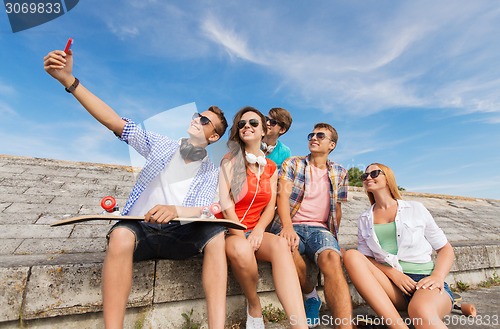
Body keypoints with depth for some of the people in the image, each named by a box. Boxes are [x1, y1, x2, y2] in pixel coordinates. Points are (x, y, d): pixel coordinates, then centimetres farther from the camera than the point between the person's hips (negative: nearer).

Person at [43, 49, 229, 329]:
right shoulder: (161, 145, 11)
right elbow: (114, 121, 1)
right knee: (121, 234, -34)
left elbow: (207, 211, -6)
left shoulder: (211, 172, 9)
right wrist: (69, 80, -7)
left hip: (179, 235, 0)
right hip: (139, 228, 1)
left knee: (217, 234, -29)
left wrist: (177, 210, -28)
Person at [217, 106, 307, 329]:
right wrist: (242, 237, -21)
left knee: (280, 245, -30)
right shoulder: (229, 161, -3)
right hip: (228, 230, -3)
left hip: (255, 230, 3)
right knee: (241, 250, -37)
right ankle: (254, 307, -9)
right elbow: (226, 205, -12)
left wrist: (258, 231, -14)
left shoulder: (271, 168, 10)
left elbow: (270, 208, 5)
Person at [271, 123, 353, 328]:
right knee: (288, 246, -36)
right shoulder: (292, 164, 8)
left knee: (332, 258, -33)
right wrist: (288, 227, -24)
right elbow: (283, 195, -7)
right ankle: (310, 295, -7)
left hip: (320, 228, 2)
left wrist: (333, 236, 11)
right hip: (291, 225, -1)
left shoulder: (340, 173, 16)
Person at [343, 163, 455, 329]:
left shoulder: (416, 209, 7)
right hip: (392, 285, 5)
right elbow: (364, 258, 8)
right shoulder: (364, 219, 12)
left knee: (421, 311, -41)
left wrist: (438, 276, -9)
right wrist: (392, 273, -10)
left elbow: (445, 248, 10)